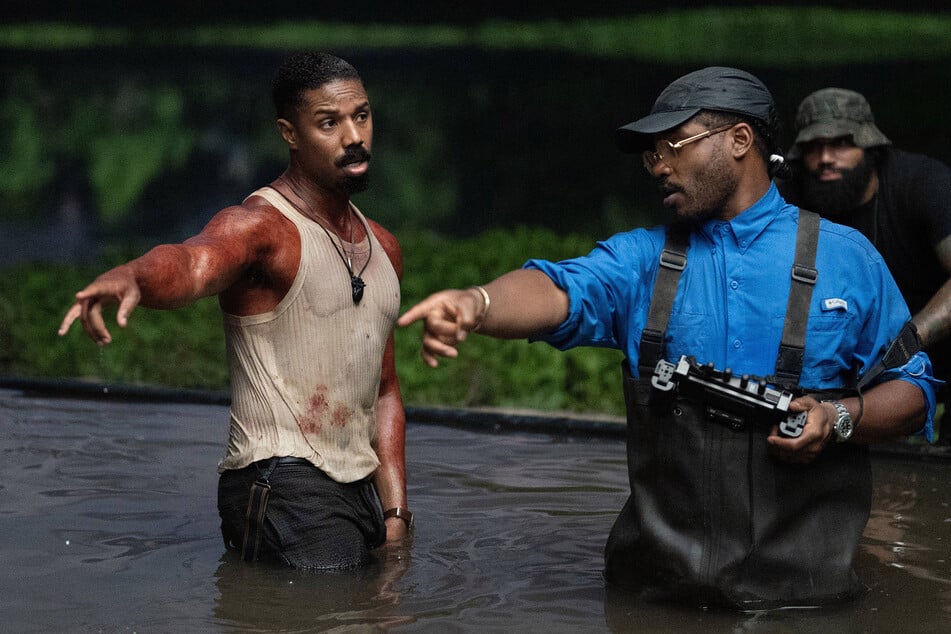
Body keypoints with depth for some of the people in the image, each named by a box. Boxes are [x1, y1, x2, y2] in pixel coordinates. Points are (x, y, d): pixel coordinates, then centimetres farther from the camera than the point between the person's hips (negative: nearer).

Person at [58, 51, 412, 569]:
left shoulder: (383, 248, 16)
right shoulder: (258, 226, -11)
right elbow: (191, 263, -35)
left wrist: (395, 510, 13)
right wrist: (131, 276, -59)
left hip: (361, 489, 8)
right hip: (284, 485, -8)